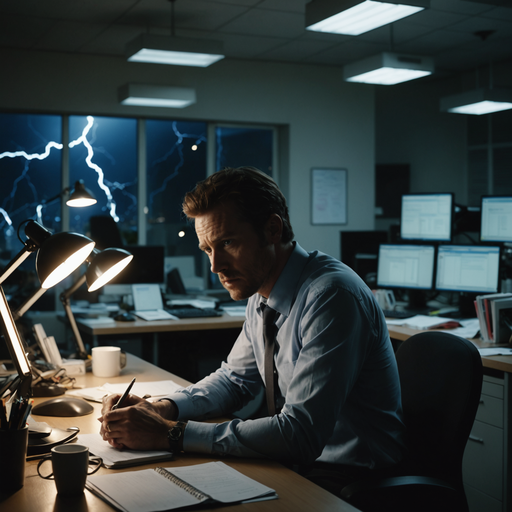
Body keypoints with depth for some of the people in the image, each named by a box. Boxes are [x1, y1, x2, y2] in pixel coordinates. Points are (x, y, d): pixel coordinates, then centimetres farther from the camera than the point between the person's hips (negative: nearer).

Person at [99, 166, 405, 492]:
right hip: (293, 459, 7)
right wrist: (161, 409, -4)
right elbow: (234, 379, 15)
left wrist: (171, 433, -27)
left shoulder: (332, 295, -25)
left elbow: (301, 434, -29)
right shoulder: (261, 294, 2)